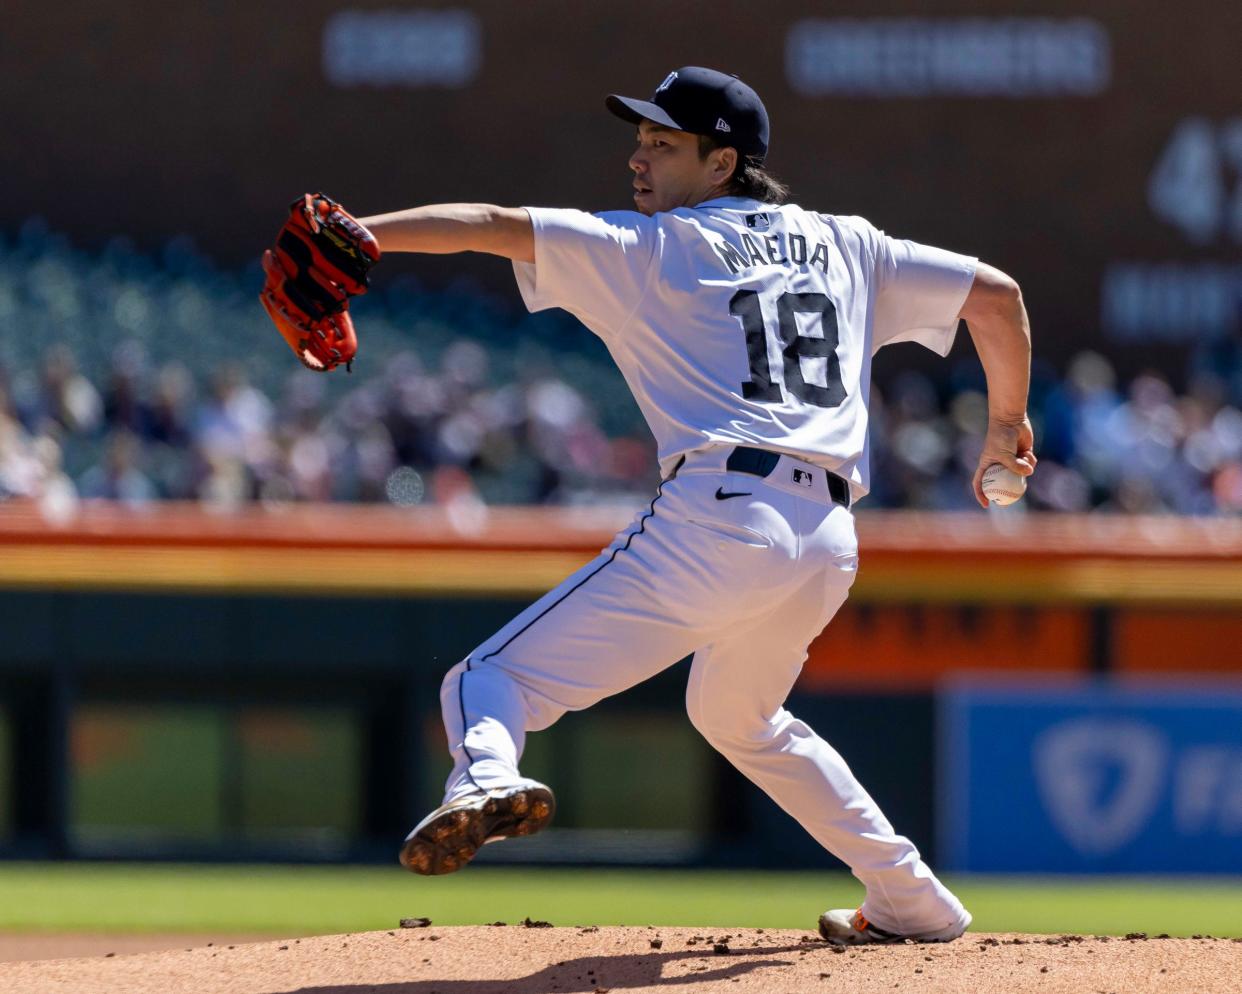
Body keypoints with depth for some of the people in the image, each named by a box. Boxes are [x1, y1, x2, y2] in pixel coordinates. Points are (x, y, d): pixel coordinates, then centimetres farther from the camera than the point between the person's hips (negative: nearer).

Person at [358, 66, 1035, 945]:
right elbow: (997, 294, 27)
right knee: (739, 718, 36)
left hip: (718, 519, -7)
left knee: (492, 679, -10)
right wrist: (1008, 427, 40)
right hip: (831, 540, 7)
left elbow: (495, 227, -1)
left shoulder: (651, 247, 9)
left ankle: (486, 777, -46)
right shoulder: (843, 246, 23)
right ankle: (913, 902, 34)